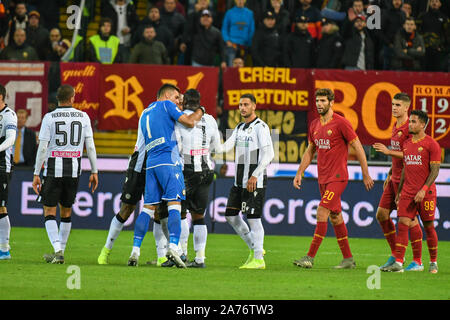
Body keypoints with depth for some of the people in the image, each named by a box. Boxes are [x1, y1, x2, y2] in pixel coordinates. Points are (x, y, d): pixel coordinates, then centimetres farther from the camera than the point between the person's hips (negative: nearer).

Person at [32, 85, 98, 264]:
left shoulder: (49, 118, -6)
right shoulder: (83, 117, 1)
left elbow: (42, 148, -8)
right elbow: (90, 146, 2)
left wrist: (36, 174, -3)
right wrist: (94, 172, 8)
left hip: (53, 169, -3)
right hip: (74, 169, 3)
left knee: (49, 212, 1)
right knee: (66, 212, 15)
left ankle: (58, 251, -16)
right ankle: (59, 252, 20)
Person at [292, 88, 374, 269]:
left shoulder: (341, 123, -11)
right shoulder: (314, 125, 11)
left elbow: (358, 148, -8)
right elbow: (310, 151, 22)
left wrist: (366, 175, -7)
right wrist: (300, 173, 14)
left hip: (337, 177, -8)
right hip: (323, 178, 8)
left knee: (322, 212, -15)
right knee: (335, 217, 10)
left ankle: (310, 258, -16)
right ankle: (348, 259, 16)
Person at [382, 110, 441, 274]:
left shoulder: (431, 144, -6)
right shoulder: (406, 144, 13)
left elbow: (435, 170, -9)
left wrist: (423, 190, -18)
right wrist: (399, 191, 17)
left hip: (426, 193, -5)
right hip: (408, 192, 5)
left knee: (429, 227, 3)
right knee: (402, 224, -7)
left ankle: (433, 262, 18)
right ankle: (398, 263, -11)